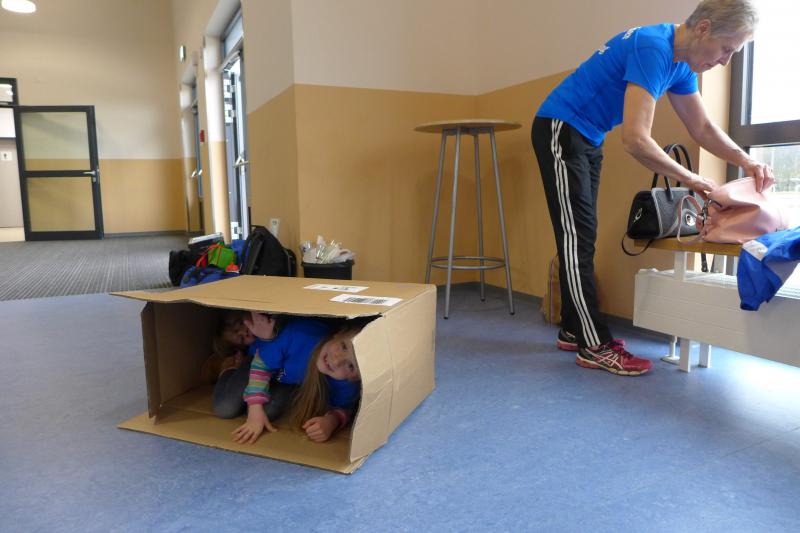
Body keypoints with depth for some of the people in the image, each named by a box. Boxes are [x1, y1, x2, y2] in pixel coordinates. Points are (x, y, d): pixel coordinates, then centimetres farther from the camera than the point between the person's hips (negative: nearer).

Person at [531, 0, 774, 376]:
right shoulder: (653, 49, -22)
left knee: (582, 236, 7)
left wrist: (745, 161, -1)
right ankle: (594, 346, -9)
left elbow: (703, 128, 15)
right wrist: (690, 179, -19)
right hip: (560, 131, -10)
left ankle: (573, 330, 13)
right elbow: (635, 140, -30)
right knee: (576, 236, -12)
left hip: (588, 140, 10)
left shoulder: (680, 62, 7)